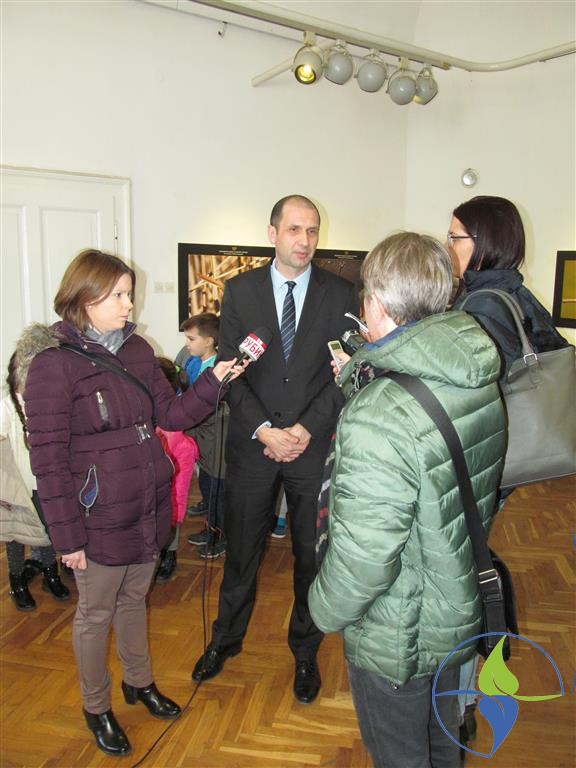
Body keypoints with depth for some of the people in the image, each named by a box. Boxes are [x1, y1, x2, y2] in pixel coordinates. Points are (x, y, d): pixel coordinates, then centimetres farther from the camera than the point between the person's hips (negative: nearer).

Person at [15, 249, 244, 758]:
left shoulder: (136, 349, 4)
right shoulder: (54, 362, -16)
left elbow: (170, 414, 5)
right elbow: (48, 457, -15)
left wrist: (212, 382, -11)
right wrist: (67, 535, -14)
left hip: (149, 507, 6)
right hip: (101, 518, -5)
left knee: (134, 599, 24)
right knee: (96, 613, 15)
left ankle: (139, 682, 47)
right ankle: (96, 707, 39)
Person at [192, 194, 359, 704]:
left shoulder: (341, 294, 0)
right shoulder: (240, 290, 1)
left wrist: (306, 429, -13)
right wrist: (263, 429, -13)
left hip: (315, 446, 0)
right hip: (252, 444, 1)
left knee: (312, 553, 13)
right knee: (242, 548, 15)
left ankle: (305, 651, 35)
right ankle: (227, 638, 40)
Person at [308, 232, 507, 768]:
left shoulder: (378, 418, -35)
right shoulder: (481, 382, -8)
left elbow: (363, 557, -32)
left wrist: (325, 610, -8)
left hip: (398, 638, -7)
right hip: (459, 611, 8)